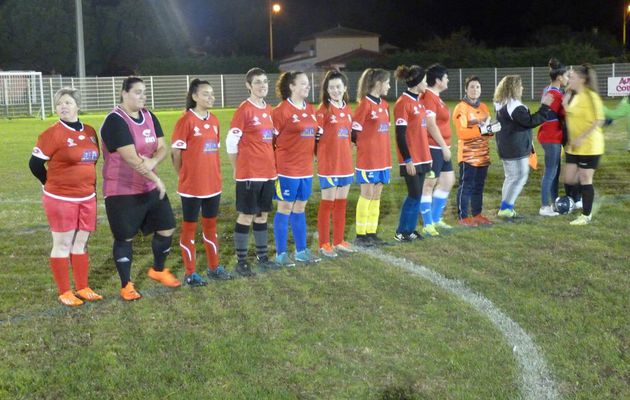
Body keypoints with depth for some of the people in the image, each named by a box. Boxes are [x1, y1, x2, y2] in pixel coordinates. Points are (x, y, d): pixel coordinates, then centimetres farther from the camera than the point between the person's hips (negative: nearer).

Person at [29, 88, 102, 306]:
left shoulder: (90, 132, 6)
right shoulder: (53, 134, -12)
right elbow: (35, 163, -7)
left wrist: (89, 186, 13)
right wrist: (54, 184, 3)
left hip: (87, 198, 6)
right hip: (60, 199, -6)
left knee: (81, 243, 14)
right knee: (62, 245, 3)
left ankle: (82, 288, 24)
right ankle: (64, 292, 13)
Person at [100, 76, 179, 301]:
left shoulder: (149, 117, 8)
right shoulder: (115, 121, -17)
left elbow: (162, 147, 1)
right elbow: (131, 158, -23)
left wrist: (153, 161, -21)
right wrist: (156, 179, -21)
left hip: (150, 188, 8)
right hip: (122, 191, -7)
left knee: (166, 229, 11)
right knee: (124, 238, 3)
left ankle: (158, 270, 35)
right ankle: (126, 285, 18)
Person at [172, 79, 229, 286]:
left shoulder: (214, 120, 8)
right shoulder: (186, 121, -12)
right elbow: (175, 152, -9)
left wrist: (215, 174, 12)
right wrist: (186, 176, -1)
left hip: (213, 184, 6)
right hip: (192, 186, -6)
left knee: (210, 225, 16)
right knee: (190, 227, 5)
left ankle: (214, 267, 27)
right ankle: (191, 273, 12)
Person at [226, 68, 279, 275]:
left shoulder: (269, 110, 10)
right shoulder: (244, 110, -11)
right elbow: (231, 142, -10)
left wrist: (273, 166, 14)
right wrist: (237, 169, -5)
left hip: (268, 172, 7)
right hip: (249, 173, -7)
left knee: (263, 214, 13)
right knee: (246, 216, -1)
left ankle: (262, 257, 23)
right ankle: (241, 261, 8)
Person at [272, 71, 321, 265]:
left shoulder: (310, 109, 10)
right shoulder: (281, 110, -12)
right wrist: (273, 167, -12)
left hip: (305, 167, 7)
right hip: (287, 168, -7)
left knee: (300, 208, 14)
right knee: (285, 209, 1)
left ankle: (301, 251, 23)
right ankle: (281, 253, 11)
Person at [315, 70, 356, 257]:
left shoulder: (347, 110, 10)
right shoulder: (324, 110, -9)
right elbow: (316, 137, -10)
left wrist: (348, 153, 13)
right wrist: (319, 156, -8)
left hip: (345, 163, 6)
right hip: (328, 164, -6)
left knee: (341, 203, 11)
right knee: (327, 202, 0)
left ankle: (338, 241, 21)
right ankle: (324, 244, 8)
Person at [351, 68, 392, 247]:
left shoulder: (384, 105, 11)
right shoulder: (365, 104, -13)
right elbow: (354, 132, -12)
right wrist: (364, 146, -1)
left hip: (382, 157, 7)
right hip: (367, 158, -7)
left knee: (376, 195, 9)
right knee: (367, 195, -1)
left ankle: (371, 233, 16)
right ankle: (360, 235, 7)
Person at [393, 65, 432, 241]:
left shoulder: (418, 100, 13)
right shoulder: (403, 103, -13)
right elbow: (400, 135, -16)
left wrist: (428, 155, 17)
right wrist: (407, 160, -17)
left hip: (422, 157, 8)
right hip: (411, 159, -8)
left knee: (417, 195, 9)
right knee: (414, 195, -4)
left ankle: (410, 229, 17)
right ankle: (401, 232, 7)